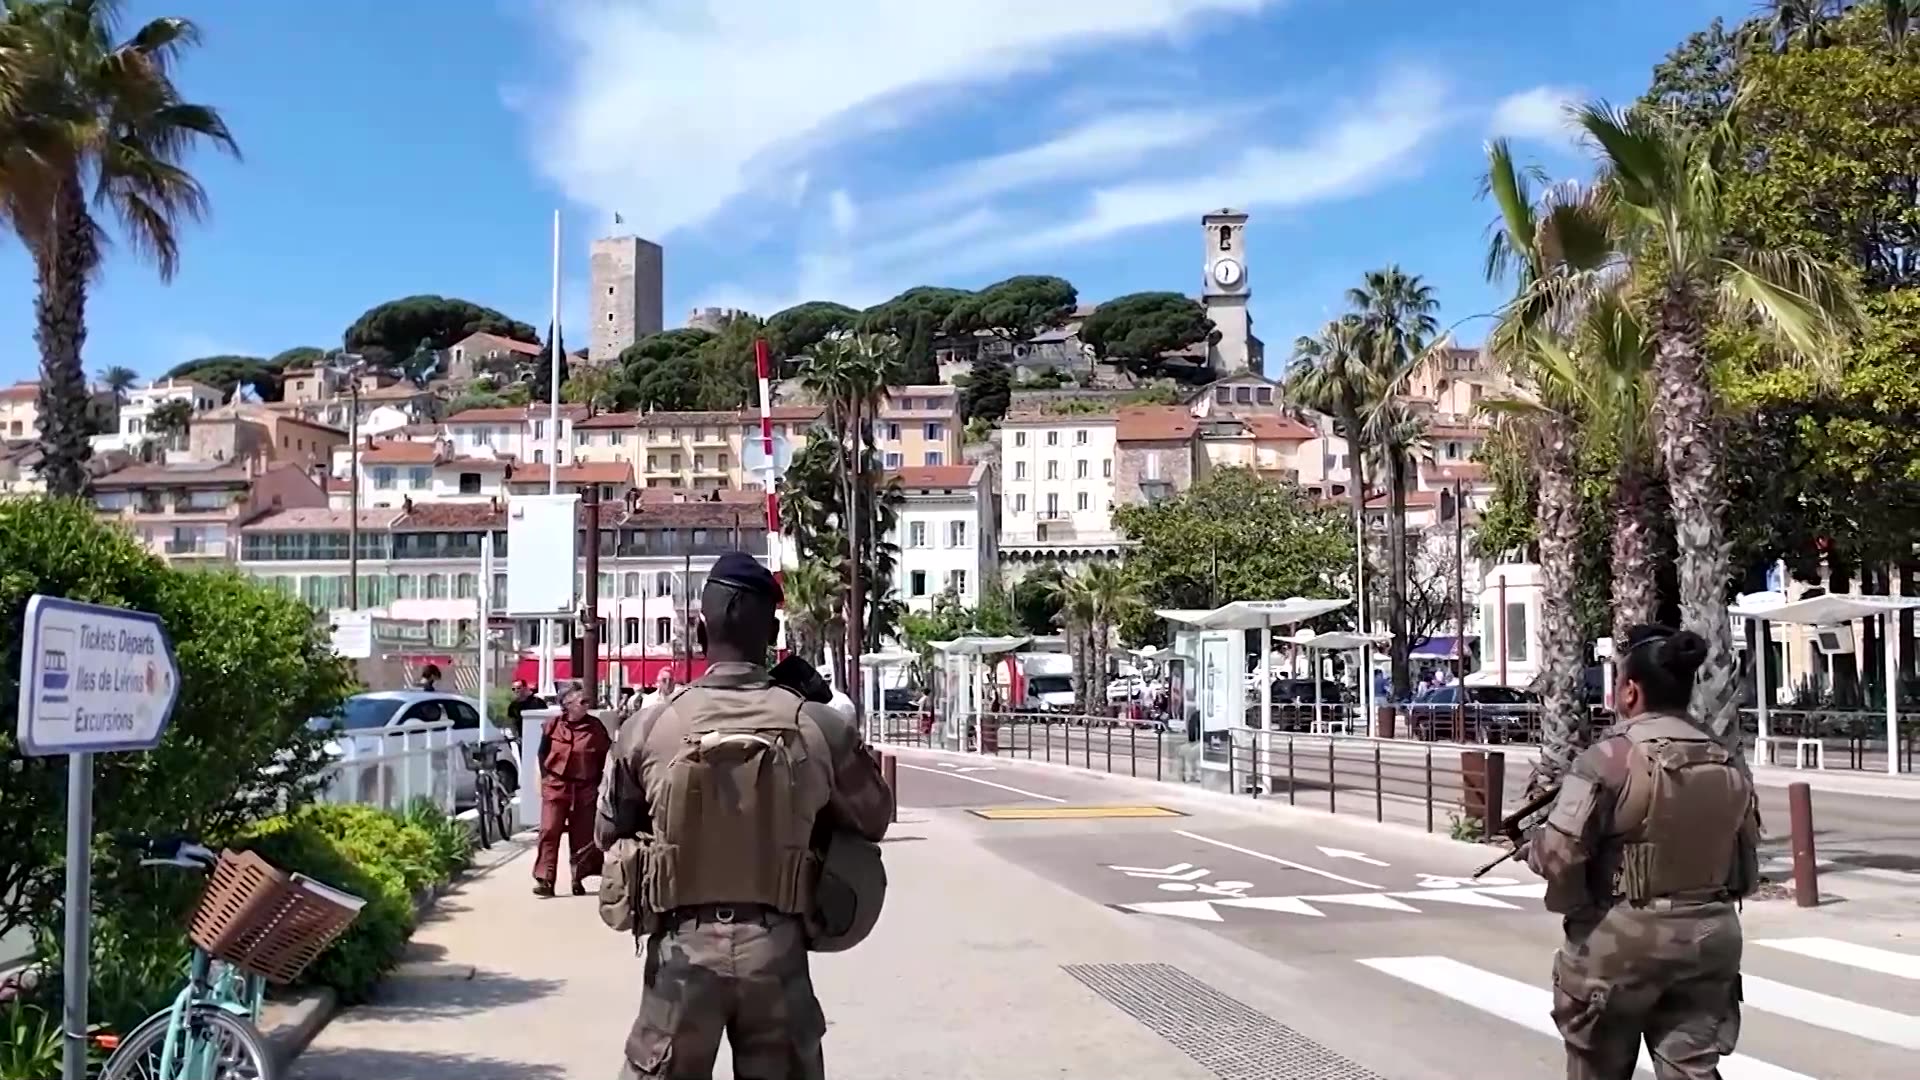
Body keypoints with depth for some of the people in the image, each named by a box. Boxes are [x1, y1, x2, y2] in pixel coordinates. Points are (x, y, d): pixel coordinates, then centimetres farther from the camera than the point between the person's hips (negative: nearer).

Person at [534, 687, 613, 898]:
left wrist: (598, 781, 5)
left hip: (585, 788, 1)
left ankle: (578, 879, 18)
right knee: (549, 831, -8)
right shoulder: (553, 724, -1)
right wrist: (546, 776, 3)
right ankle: (544, 879, -7)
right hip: (555, 785, -1)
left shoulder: (595, 726, -1)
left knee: (582, 836, 6)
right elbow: (543, 752, 9)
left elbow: (606, 753, 6)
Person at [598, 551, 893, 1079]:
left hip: (684, 947, 0)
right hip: (778, 949, 0)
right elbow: (874, 818, 9)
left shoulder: (650, 727, -6)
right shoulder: (819, 726, -7)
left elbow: (610, 834, 9)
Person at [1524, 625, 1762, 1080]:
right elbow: (1747, 863, 14)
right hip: (1709, 936, 5)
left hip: (1622, 939, -5)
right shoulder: (1730, 765, 6)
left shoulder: (1611, 757, -15)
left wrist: (1534, 840, 3)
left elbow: (1559, 854, -18)